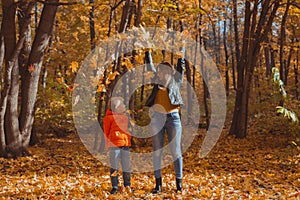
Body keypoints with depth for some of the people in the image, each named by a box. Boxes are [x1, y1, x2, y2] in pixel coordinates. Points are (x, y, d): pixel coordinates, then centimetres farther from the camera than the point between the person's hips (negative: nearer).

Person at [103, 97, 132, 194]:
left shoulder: (125, 118, 17)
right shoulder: (110, 117, -2)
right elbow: (106, 132, 0)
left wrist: (129, 140, 15)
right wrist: (108, 144, -4)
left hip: (126, 144, 6)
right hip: (115, 144, -6)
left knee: (126, 166, 10)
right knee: (114, 166, 0)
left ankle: (127, 185, 22)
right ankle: (114, 187, 6)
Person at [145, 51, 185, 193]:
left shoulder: (175, 82, 6)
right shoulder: (157, 82, 11)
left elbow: (180, 68, 2)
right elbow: (150, 67, 14)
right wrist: (148, 53, 13)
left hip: (173, 118, -2)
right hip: (157, 118, 2)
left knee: (175, 151, 1)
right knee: (157, 151, 3)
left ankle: (179, 182, 9)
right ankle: (158, 183, 8)